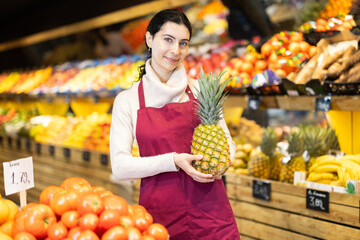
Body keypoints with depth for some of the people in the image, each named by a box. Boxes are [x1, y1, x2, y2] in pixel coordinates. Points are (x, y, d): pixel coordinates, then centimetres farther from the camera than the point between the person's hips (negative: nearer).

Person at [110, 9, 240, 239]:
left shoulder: (200, 90, 6)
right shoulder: (127, 100, 1)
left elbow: (226, 140, 12)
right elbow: (120, 167, -6)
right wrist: (173, 161, -18)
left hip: (209, 205, 2)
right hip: (160, 212, -1)